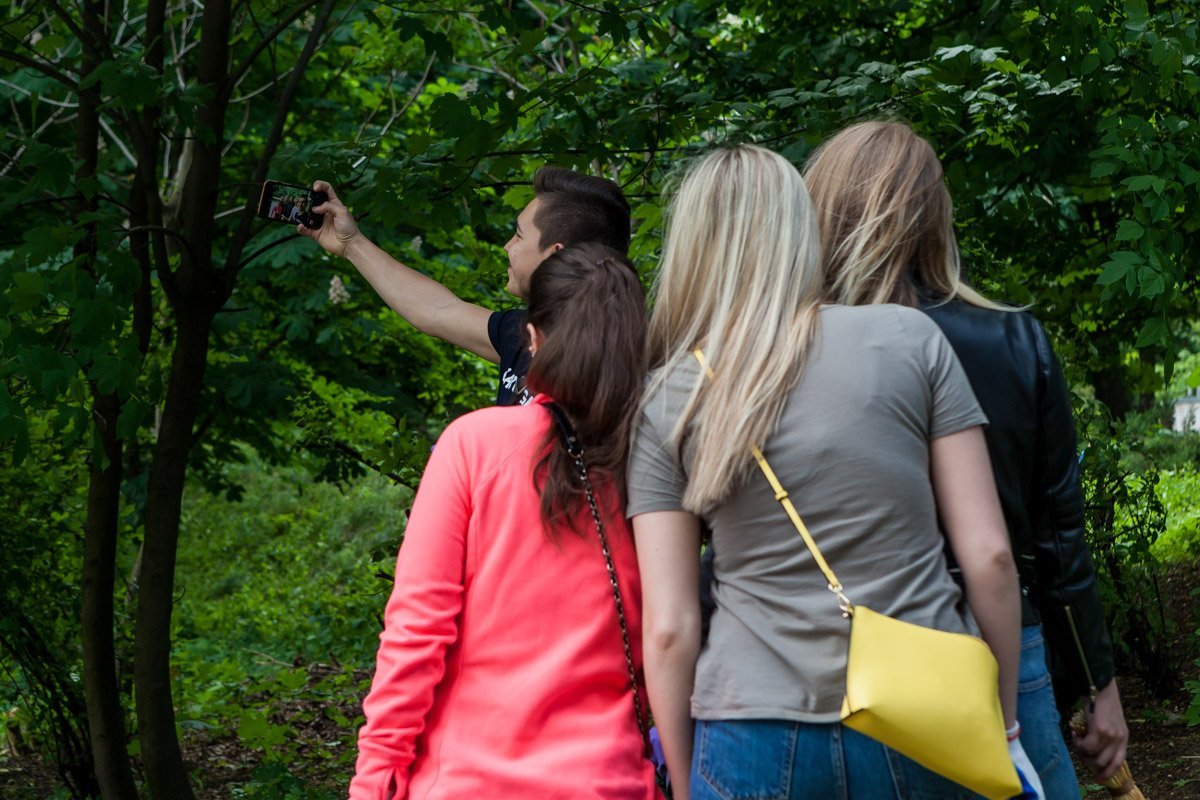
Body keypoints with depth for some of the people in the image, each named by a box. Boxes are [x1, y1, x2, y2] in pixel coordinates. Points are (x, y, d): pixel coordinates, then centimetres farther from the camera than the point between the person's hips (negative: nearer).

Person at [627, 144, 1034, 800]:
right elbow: (989, 556, -1)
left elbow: (669, 628, -1)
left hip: (758, 743, 0)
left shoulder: (668, 400, 1)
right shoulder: (909, 340, 0)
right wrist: (1003, 723, 9)